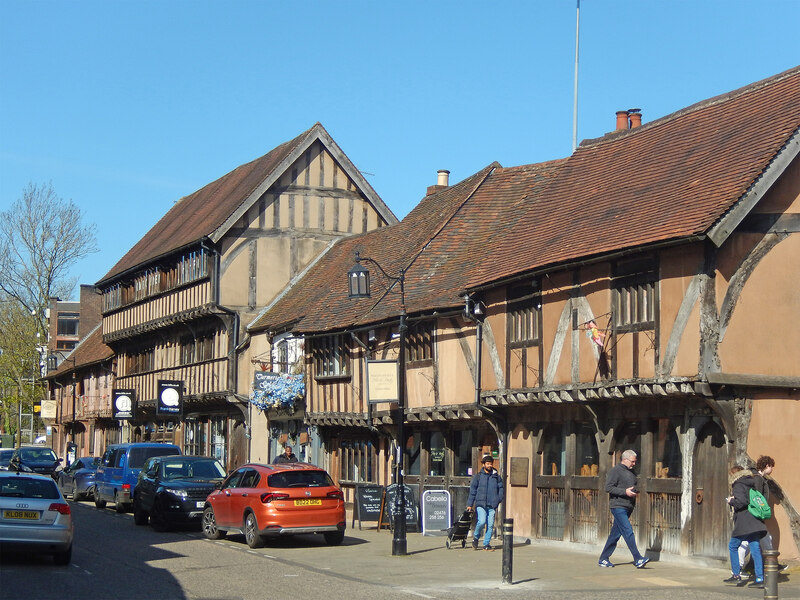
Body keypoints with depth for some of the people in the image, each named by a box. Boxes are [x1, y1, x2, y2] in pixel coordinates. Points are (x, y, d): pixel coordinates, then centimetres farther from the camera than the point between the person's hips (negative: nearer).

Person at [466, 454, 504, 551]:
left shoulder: (496, 477, 10)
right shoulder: (478, 476, 5)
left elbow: (501, 489, 16)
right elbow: (472, 491, 6)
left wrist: (498, 500, 4)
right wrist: (470, 504, 2)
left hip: (492, 505, 2)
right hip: (480, 504, -2)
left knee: (490, 525, 0)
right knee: (482, 521, -18)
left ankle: (486, 544, 10)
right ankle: (476, 536, 9)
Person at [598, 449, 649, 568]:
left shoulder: (631, 471, 18)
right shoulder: (615, 470, -7)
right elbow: (608, 487, -13)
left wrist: (635, 492, 7)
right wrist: (625, 492, -19)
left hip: (628, 507, 8)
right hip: (618, 506, -8)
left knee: (615, 534, 9)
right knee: (628, 532, -13)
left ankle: (603, 559, 16)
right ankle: (638, 559, -15)